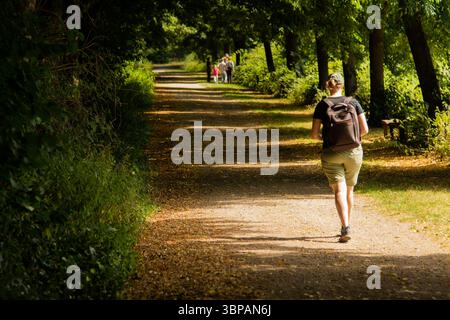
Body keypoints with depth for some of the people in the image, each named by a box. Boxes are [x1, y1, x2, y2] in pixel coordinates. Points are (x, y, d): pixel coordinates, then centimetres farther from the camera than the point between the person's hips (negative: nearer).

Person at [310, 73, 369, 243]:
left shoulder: (322, 105, -3)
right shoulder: (353, 102, 0)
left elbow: (314, 134, -5)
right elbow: (365, 129, -1)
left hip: (331, 154, -2)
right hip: (354, 152, 2)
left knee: (339, 191, -7)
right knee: (349, 190, 19)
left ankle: (346, 228, -25)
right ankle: (345, 226, 30)